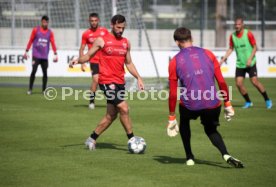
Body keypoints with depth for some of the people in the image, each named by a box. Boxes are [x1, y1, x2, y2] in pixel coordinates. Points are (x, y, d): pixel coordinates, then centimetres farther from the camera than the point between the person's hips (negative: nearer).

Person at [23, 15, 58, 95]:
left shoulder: (50, 32, 5)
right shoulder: (35, 30, 2)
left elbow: (53, 43, 4)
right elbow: (31, 41, 5)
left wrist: (55, 54, -4)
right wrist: (26, 51, 3)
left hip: (45, 56, 2)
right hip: (36, 55, -2)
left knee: (45, 73, 2)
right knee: (33, 71, -10)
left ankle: (44, 90, 12)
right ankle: (30, 89, -3)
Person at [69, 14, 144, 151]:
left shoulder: (126, 43, 13)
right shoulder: (101, 40, -2)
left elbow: (129, 63, 21)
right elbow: (88, 56, 3)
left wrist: (138, 78, 12)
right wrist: (78, 60, -17)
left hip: (120, 82, 6)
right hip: (107, 81, -6)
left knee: (111, 115, 9)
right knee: (124, 108, -16)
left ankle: (92, 139, 22)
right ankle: (132, 139, -6)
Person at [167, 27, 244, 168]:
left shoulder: (174, 62, 6)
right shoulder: (207, 54, 10)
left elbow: (173, 93, 6)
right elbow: (221, 81, 7)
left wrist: (172, 118, 13)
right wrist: (227, 104, 16)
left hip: (190, 104, -1)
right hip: (213, 103, 1)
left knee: (184, 123, 32)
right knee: (211, 130, 26)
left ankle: (189, 158, 28)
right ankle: (226, 155, 1)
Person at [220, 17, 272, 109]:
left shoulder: (248, 34, -11)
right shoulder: (232, 36, 3)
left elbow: (255, 47, -8)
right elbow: (231, 49, 13)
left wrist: (250, 59, -18)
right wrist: (223, 59, 4)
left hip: (250, 63, -4)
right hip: (240, 64, 4)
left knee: (255, 81, -12)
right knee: (239, 83, -5)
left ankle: (267, 100, 4)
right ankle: (248, 102, 13)